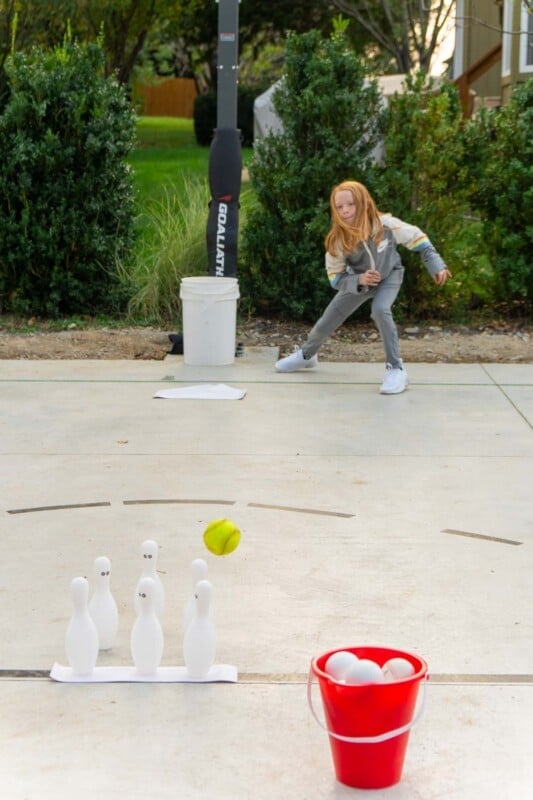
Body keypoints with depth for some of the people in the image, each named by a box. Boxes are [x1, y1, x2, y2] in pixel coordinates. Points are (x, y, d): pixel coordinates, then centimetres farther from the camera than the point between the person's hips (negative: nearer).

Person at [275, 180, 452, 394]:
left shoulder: (385, 224, -35)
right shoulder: (338, 240, -32)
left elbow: (416, 238, -19)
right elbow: (336, 279, -22)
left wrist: (436, 266, -23)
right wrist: (360, 280, -40)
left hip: (389, 275, -2)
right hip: (359, 281, 2)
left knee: (380, 310, -31)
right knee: (328, 320, 10)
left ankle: (396, 369, -19)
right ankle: (306, 355, 42)